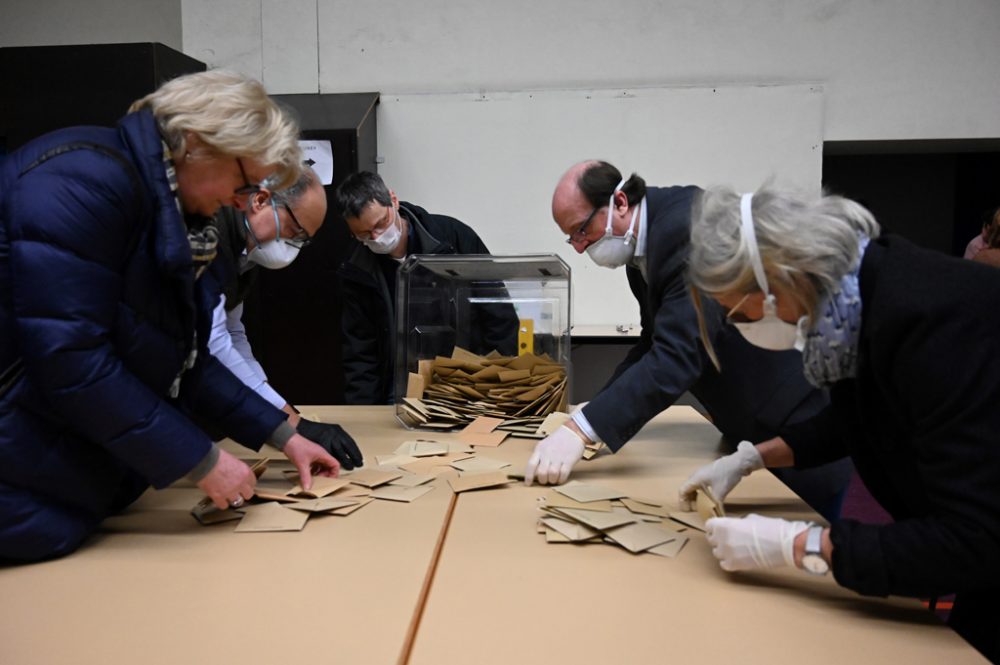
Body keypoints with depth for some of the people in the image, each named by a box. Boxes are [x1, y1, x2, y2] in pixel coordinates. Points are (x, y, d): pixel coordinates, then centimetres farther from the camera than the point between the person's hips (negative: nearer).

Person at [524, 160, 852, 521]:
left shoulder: (691, 225, -25)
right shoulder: (642, 247, 5)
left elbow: (677, 355, -34)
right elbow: (654, 343, 13)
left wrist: (581, 430, -36)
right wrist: (594, 416, 1)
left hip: (800, 420, -9)